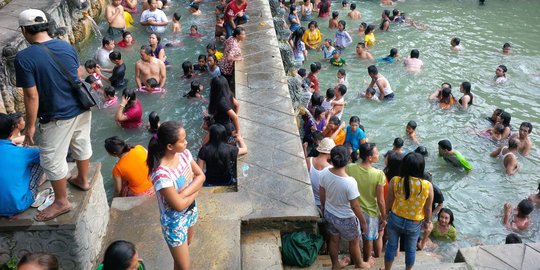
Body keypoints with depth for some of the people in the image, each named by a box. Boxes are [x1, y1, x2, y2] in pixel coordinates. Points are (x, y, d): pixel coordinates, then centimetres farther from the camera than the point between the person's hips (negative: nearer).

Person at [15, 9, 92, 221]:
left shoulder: (24, 58, -19)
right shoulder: (67, 46, -1)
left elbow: (32, 96, -18)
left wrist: (30, 126, -7)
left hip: (58, 117, -6)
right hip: (81, 108, 6)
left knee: (52, 160, 10)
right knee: (82, 145, 25)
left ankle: (61, 202, 23)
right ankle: (82, 180, 46)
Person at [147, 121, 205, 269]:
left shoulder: (184, 153, -15)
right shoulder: (161, 174, -36)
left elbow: (201, 176, -6)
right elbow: (179, 205, -29)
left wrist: (185, 192, -22)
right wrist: (195, 191, -13)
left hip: (191, 210, 7)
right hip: (175, 221, -7)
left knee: (187, 243, 33)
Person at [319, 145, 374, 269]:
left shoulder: (325, 172, -22)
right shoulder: (350, 182, -38)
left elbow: (322, 193, -4)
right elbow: (355, 206, -25)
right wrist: (363, 222, -7)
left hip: (329, 213, 5)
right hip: (345, 218, -5)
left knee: (334, 239, 30)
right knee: (354, 242, 25)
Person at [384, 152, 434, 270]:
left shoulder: (395, 181, -22)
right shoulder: (428, 186, -23)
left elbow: (388, 203, -9)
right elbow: (428, 209, -9)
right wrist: (428, 222, 11)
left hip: (395, 220, 1)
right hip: (414, 224, -1)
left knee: (391, 246, 24)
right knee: (411, 250, 24)